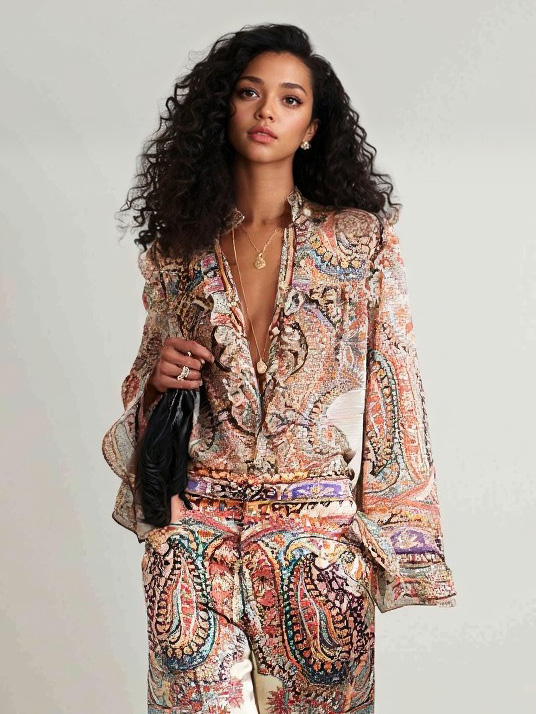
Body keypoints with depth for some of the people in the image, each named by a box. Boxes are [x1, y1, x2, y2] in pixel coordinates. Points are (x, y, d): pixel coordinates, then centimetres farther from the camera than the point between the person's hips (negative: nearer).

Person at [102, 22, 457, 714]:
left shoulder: (362, 243, 0)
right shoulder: (178, 251, 7)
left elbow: (393, 394, -1)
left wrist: (391, 541, -6)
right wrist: (157, 378, -5)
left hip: (320, 532, -1)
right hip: (194, 529, 2)